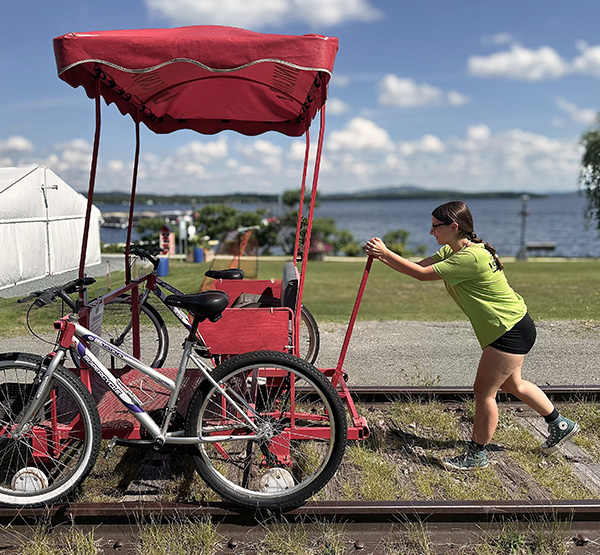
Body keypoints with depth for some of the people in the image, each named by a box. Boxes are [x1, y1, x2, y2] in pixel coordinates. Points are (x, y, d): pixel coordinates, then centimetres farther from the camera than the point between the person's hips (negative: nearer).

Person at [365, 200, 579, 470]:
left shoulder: (471, 257, -28)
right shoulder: (452, 250, 3)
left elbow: (423, 275, -27)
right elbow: (418, 266, -2)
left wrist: (385, 253, -22)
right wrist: (382, 256, -13)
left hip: (511, 331, -10)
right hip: (512, 326, 10)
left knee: (484, 390, -1)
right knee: (512, 383, 24)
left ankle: (477, 454, 15)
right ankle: (560, 425, 43)